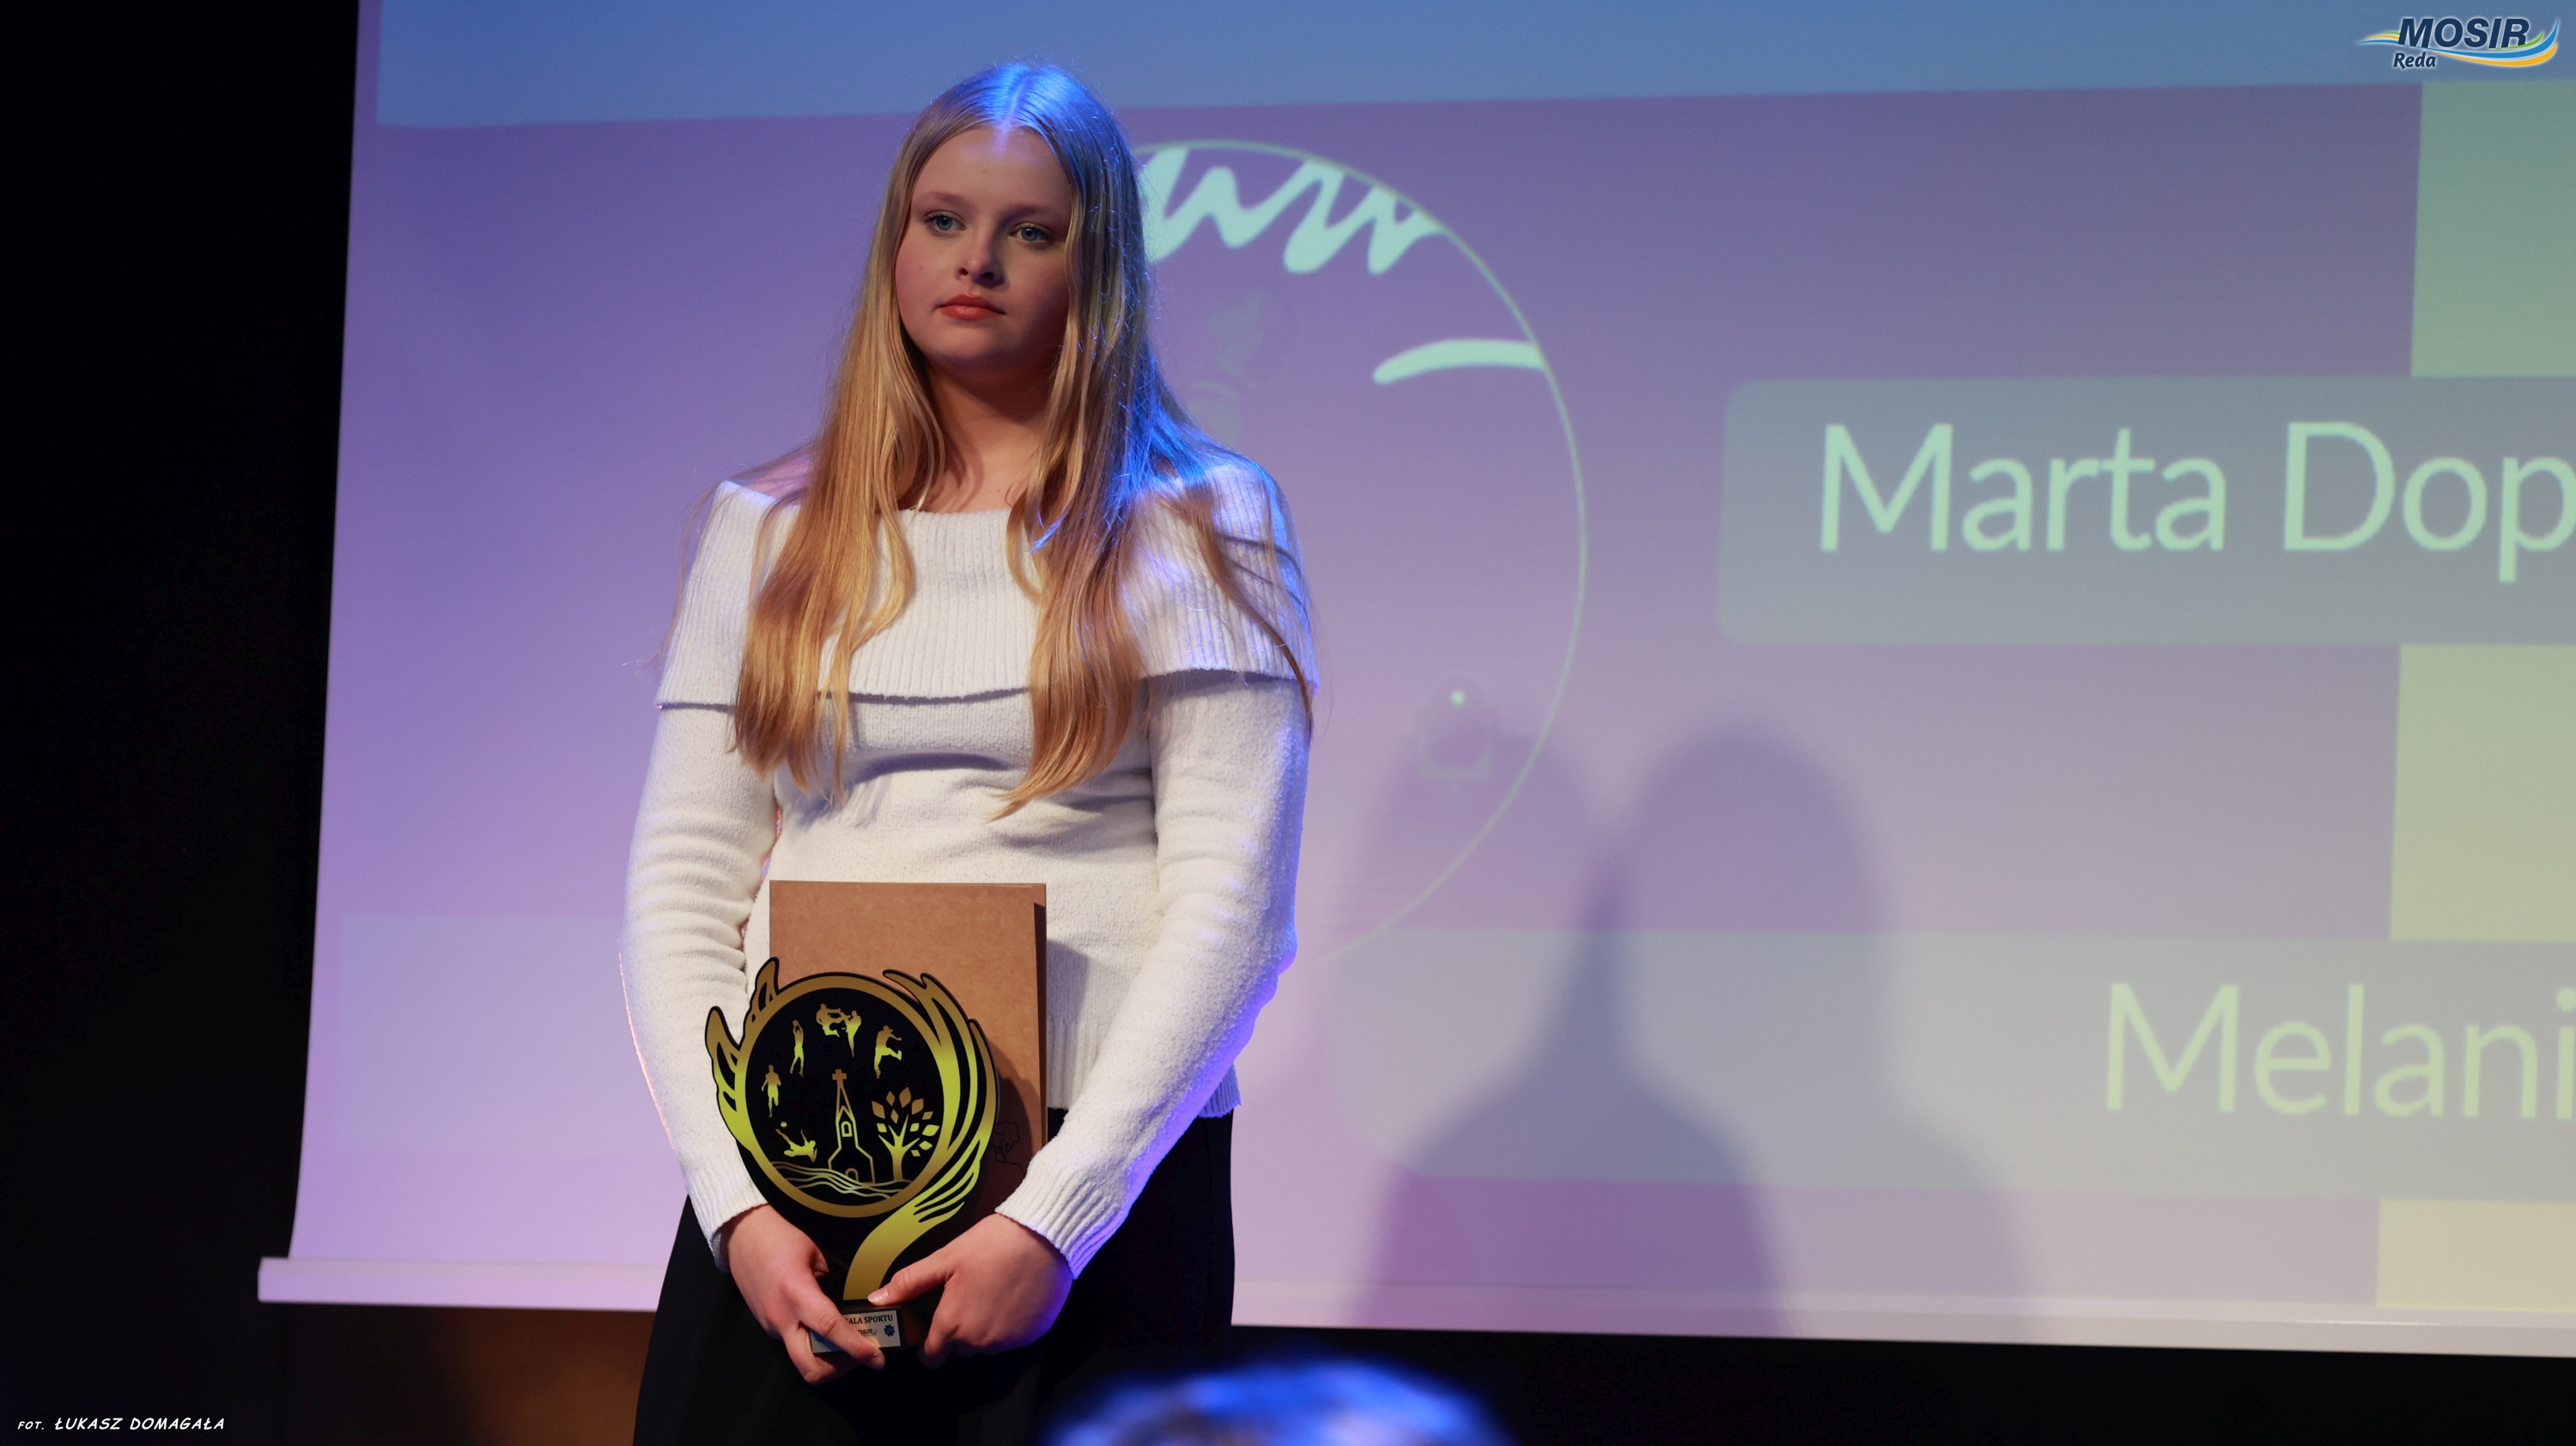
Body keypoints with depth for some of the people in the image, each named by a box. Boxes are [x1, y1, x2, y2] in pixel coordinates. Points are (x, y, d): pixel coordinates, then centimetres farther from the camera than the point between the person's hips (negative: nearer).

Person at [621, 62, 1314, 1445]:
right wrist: (734, 1200, -7)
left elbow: (1232, 913, -5)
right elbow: (679, 891, 7)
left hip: (1099, 1188, -2)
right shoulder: (767, 532, 12)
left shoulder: (1197, 528, 3)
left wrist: (1054, 1215, -14)